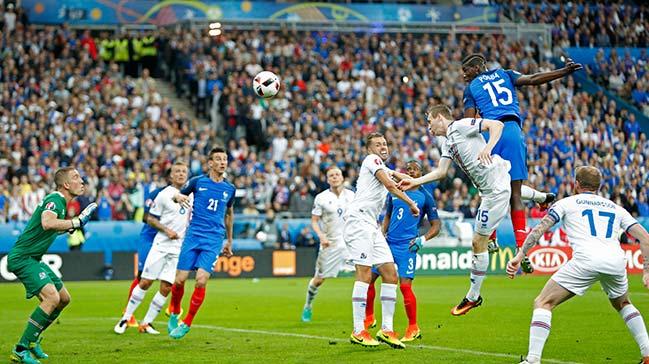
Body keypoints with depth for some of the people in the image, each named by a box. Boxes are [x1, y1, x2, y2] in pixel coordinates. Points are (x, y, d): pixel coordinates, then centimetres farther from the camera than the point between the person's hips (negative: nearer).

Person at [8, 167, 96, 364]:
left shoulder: (59, 201, 16)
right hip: (22, 257, -11)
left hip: (33, 258, 11)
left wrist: (71, 227, 17)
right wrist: (77, 221, -26)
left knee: (64, 298, 15)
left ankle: (32, 340, 24)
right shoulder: (55, 199, -15)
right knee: (51, 297, -25)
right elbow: (47, 223, -36)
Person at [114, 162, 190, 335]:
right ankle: (126, 318, 5)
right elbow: (150, 218, -2)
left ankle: (146, 323, 8)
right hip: (161, 245, -4)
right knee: (145, 282, -6)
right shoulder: (164, 194, -5)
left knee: (166, 288, -2)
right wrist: (167, 230, -13)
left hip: (178, 248, 4)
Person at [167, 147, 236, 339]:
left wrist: (229, 241, 28)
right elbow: (178, 195, 14)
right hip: (193, 235, 0)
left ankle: (187, 323, 0)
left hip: (214, 240, 1)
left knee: (201, 280, -14)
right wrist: (178, 197, -11)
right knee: (180, 280, -5)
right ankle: (174, 314, 23)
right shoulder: (198, 182, 3)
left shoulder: (230, 189, 9)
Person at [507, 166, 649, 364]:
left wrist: (520, 255, 6)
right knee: (622, 304, 33)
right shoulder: (615, 208, 30)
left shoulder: (567, 203, 21)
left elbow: (539, 229, 9)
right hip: (616, 261, 4)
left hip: (586, 260, -4)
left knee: (543, 303, 3)